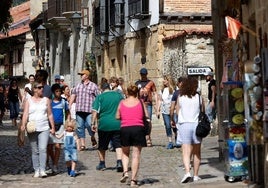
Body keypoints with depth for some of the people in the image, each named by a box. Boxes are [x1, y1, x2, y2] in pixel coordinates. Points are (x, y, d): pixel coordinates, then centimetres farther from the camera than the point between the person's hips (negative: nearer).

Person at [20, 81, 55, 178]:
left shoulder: (46, 100, 9)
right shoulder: (29, 101, 7)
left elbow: (50, 115, 11)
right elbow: (25, 114, -2)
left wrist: (53, 127, 8)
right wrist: (23, 124, -18)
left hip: (44, 129, 0)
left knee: (43, 149, -13)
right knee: (35, 151, 4)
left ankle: (42, 170, -15)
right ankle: (36, 170, 10)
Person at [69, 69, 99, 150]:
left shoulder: (93, 86, 4)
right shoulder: (78, 85, 17)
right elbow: (73, 95, 18)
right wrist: (69, 106, 9)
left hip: (89, 110, -4)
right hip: (79, 110, 4)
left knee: (89, 126, -11)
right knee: (80, 127, 2)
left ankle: (93, 139, 16)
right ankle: (82, 144, 7)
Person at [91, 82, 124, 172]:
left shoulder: (100, 97, -2)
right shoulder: (119, 95, 8)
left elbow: (95, 111, -9)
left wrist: (93, 123, -4)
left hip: (104, 124, -2)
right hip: (117, 124, 2)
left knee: (102, 146, 14)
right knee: (118, 145, 2)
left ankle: (102, 163, 23)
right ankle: (119, 162, -15)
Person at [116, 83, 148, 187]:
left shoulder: (122, 103, 7)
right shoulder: (140, 102, 4)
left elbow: (117, 117, 9)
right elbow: (147, 116, 5)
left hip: (125, 128, 1)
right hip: (138, 128, -1)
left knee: (125, 153, 21)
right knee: (136, 155, 2)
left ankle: (125, 171, -1)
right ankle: (133, 179, -1)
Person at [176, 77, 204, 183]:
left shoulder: (180, 98, -2)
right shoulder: (199, 97, -1)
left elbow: (177, 112, 5)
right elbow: (203, 111, 6)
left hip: (184, 125, -1)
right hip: (196, 124, 1)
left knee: (186, 151, -5)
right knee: (197, 152, 12)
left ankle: (187, 172, -24)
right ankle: (195, 175, 16)